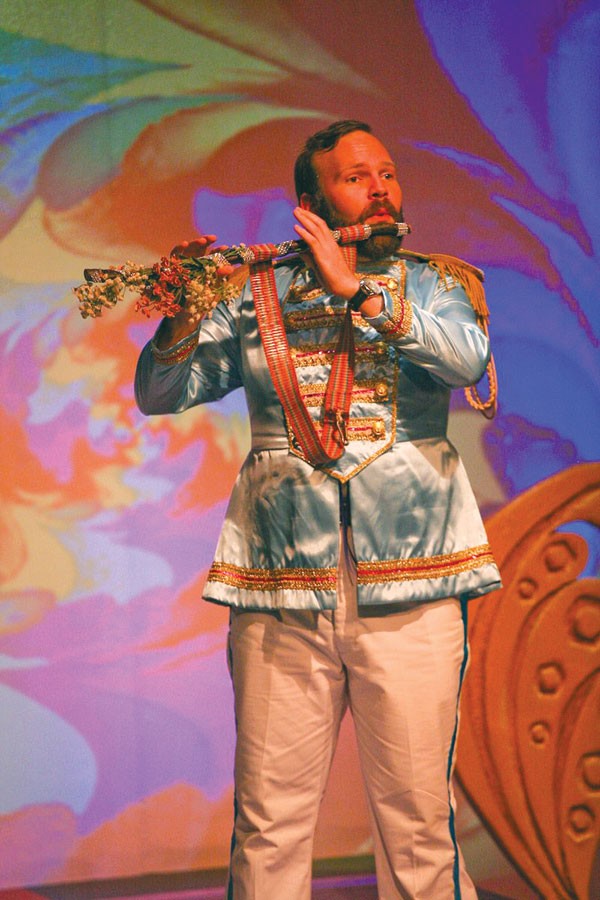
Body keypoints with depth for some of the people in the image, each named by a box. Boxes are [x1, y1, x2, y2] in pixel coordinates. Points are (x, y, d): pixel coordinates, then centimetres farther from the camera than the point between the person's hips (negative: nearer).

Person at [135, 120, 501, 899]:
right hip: (280, 589, 1)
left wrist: (357, 289, -14)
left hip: (407, 587, 0)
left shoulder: (430, 283, 12)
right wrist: (183, 317, -9)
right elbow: (159, 396, 9)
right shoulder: (258, 294, 12)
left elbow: (467, 359, -9)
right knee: (269, 821, 3)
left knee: (418, 818, 0)